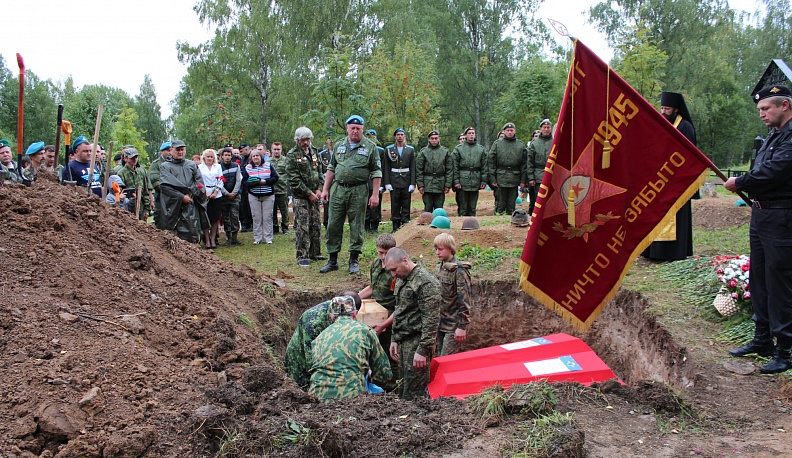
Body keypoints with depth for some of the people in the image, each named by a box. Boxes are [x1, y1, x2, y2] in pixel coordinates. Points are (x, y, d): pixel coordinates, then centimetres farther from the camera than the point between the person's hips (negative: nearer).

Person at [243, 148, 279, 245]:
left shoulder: (268, 166, 5)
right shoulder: (247, 168, 6)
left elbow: (275, 178, -1)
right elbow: (244, 181, 2)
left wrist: (265, 181, -15)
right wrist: (251, 183, -18)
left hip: (268, 196, 0)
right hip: (254, 196, 1)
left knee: (267, 217, 0)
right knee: (256, 218, 1)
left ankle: (268, 238, 8)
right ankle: (257, 238, 9)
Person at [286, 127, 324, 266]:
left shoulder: (315, 152, 12)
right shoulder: (292, 155, -7)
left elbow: (320, 172, 15)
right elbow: (294, 179, -12)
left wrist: (319, 189, 0)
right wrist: (309, 193, -13)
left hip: (315, 195, 6)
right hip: (300, 196, -6)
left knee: (316, 226, 10)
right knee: (302, 227, -7)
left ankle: (315, 253, 20)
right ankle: (302, 256, -1)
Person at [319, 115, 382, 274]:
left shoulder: (370, 147, 1)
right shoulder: (339, 145, 11)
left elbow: (376, 172, -1)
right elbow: (331, 168, 16)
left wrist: (375, 194, -7)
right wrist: (325, 189, 10)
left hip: (359, 191, -3)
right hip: (338, 189, 3)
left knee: (356, 227, 3)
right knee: (333, 225, 4)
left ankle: (353, 261, 14)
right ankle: (333, 261, 15)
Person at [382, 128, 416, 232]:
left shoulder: (410, 150, 7)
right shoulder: (389, 149, 5)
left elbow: (413, 168, 4)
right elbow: (386, 168, 3)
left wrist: (412, 183, -3)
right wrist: (387, 183, -5)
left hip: (406, 181, 1)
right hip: (394, 181, 0)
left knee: (406, 205, 2)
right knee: (395, 205, 1)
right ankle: (395, 227, 7)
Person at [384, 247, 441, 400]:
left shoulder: (425, 282, -16)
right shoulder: (401, 279, 13)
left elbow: (431, 319, -19)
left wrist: (423, 350, -21)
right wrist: (394, 339, 20)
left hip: (417, 342, -9)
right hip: (403, 342, 9)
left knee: (413, 394, -7)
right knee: (403, 389, 13)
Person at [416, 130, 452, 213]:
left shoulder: (445, 152, 7)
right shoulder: (423, 152, 3)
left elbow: (449, 170, 7)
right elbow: (418, 170, 2)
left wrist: (448, 185, 0)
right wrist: (420, 184, -6)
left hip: (440, 185, 1)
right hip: (427, 184, -1)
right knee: (428, 209, 2)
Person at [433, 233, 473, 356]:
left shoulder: (459, 270, -13)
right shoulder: (439, 268, 11)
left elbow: (465, 301, -16)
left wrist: (462, 326, -19)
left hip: (453, 326, -8)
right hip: (440, 323, 8)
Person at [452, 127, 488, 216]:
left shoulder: (481, 149, 11)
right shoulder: (458, 148, 3)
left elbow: (484, 167, 10)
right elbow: (455, 167, 0)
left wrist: (483, 181, 3)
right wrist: (456, 181, -7)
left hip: (475, 183, 2)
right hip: (462, 182, -2)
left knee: (473, 208, 9)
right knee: (463, 209, 0)